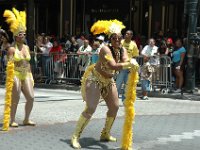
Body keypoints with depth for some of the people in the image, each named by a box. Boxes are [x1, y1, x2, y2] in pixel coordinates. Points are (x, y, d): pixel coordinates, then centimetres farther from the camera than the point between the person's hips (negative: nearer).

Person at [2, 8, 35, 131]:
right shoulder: (12, 49, -7)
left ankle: (26, 119, 15)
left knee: (31, 97, 2)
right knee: (15, 99, -3)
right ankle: (12, 120, 9)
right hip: (15, 75, -6)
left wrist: (30, 76, 14)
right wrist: (10, 77, -24)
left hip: (25, 75, 6)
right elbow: (9, 65, -14)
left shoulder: (27, 47, 13)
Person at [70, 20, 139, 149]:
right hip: (94, 79, -8)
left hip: (108, 80, 8)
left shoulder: (122, 50, -5)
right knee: (91, 108, -18)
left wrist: (132, 64, -46)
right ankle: (75, 137, -10)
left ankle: (105, 134, 27)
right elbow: (113, 66, -41)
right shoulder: (106, 49, -27)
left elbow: (125, 61, -24)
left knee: (115, 107, 10)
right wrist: (129, 64, -49)